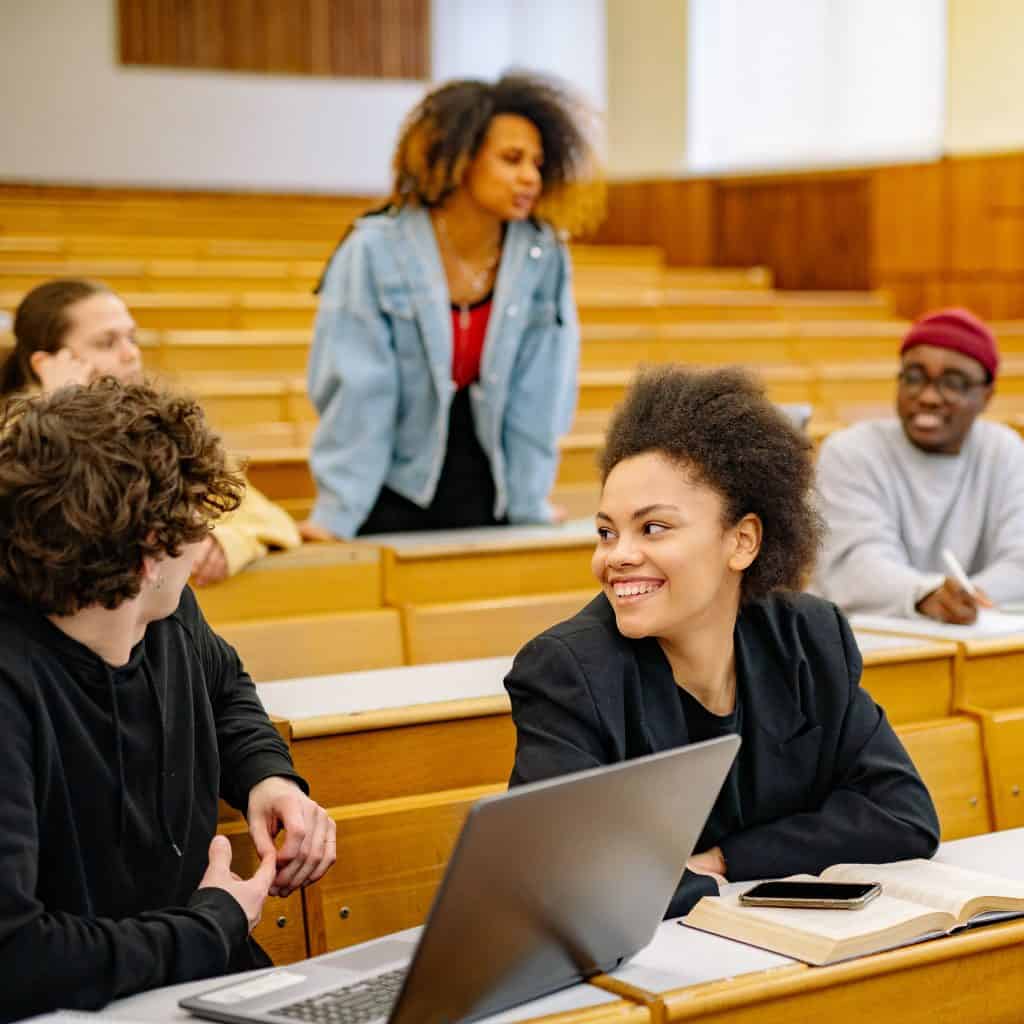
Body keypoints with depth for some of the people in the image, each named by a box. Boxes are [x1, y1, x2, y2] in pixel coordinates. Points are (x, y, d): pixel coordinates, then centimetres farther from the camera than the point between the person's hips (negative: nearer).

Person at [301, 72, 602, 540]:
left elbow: (537, 394, -3)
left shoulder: (544, 259, -7)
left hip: (486, 498, 2)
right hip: (392, 497, -2)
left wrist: (530, 506, -1)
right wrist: (337, 515, -12)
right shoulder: (374, 252, -13)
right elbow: (357, 392, -13)